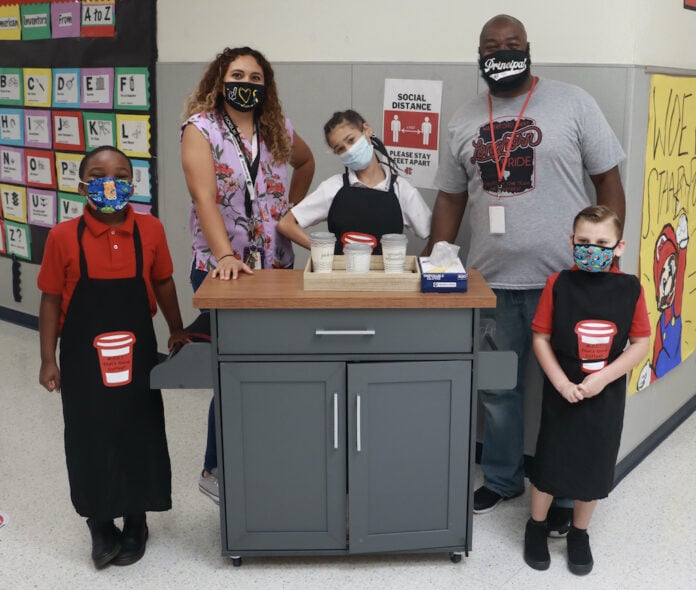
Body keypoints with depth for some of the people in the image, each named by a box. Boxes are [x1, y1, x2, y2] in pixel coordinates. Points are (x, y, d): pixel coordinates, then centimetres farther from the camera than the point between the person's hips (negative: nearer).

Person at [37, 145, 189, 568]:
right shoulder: (63, 237, -9)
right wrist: (48, 360, -3)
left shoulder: (150, 230, -5)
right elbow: (51, 300, -3)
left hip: (136, 353, 2)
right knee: (89, 439, 8)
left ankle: (135, 521, 31)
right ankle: (100, 524, 27)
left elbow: (163, 283, 8)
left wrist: (176, 331, 16)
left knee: (139, 435, 11)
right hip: (83, 358, -1)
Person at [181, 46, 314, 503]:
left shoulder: (277, 128, 7)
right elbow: (204, 197, -20)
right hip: (221, 269, -5)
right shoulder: (200, 128, -7)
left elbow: (306, 161, 29)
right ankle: (216, 470, 17)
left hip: (277, 265, 5)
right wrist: (226, 255, -33)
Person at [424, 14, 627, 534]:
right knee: (497, 390, 15)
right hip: (491, 283, 4)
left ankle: (563, 495, 26)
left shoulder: (573, 104, -2)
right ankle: (502, 479, 35)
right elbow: (450, 198, 14)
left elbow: (609, 182, -1)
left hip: (565, 281, -3)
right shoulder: (464, 121, 9)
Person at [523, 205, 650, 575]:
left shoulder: (630, 288, -8)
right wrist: (560, 382, -15)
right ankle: (536, 527, 32)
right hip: (562, 393, -1)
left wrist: (602, 378, -14)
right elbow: (540, 338, -7)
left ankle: (579, 534, 34)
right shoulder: (559, 284, -11)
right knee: (550, 461, 9)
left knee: (594, 466, 13)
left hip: (606, 395, 1)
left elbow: (641, 344, -5)